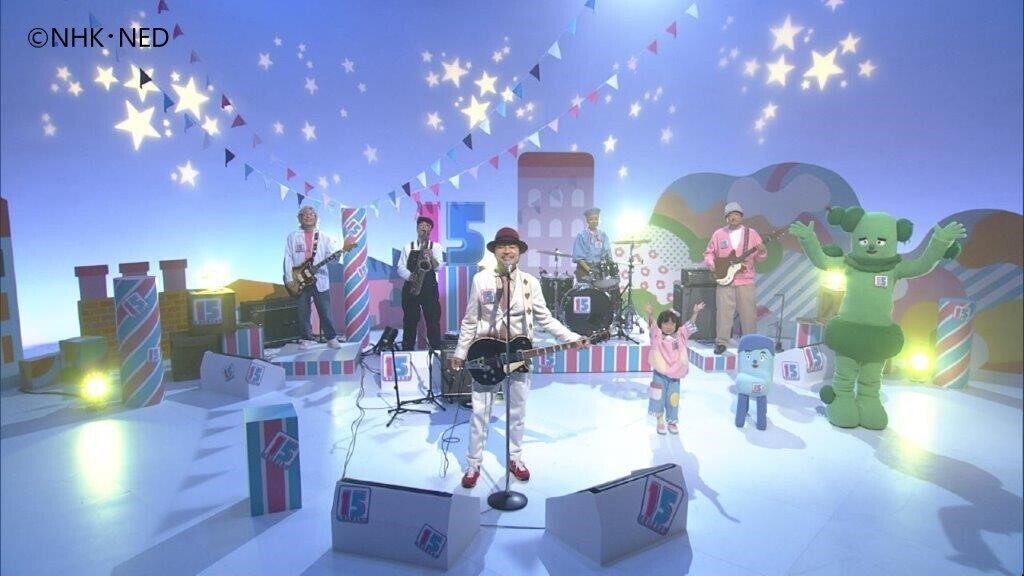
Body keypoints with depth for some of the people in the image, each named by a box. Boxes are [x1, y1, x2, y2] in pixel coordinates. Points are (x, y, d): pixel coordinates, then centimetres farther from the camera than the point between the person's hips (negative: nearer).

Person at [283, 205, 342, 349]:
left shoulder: (323, 237, 9)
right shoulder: (293, 237, 8)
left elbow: (333, 253, -2)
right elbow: (288, 259, 3)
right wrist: (289, 279, -6)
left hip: (320, 280, 0)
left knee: (325, 311, 0)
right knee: (303, 312, 5)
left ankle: (332, 338, 9)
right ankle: (306, 339, 15)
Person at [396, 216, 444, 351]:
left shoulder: (435, 246, 8)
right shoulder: (407, 247, 11)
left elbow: (437, 267, -6)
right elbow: (401, 268, 4)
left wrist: (431, 257, -26)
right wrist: (410, 276, -16)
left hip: (430, 289, -1)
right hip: (410, 288, 1)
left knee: (433, 322, -3)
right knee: (409, 322, 3)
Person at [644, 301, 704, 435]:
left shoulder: (680, 335, 4)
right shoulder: (657, 336, -5)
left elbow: (690, 325, -4)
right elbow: (652, 325, -21)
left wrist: (695, 313, -18)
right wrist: (649, 314, -40)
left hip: (675, 374, 2)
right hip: (659, 374, -2)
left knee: (673, 399, 9)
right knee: (659, 398, 4)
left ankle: (672, 421, 25)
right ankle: (660, 421, 19)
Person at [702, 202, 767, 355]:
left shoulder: (751, 233, 5)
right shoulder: (718, 234, 6)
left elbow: (759, 257, 5)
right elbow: (709, 253, 13)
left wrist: (761, 252, -17)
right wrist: (712, 263, -6)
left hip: (746, 280, 0)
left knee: (748, 313, 3)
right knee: (723, 312, 0)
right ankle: (721, 342, 9)